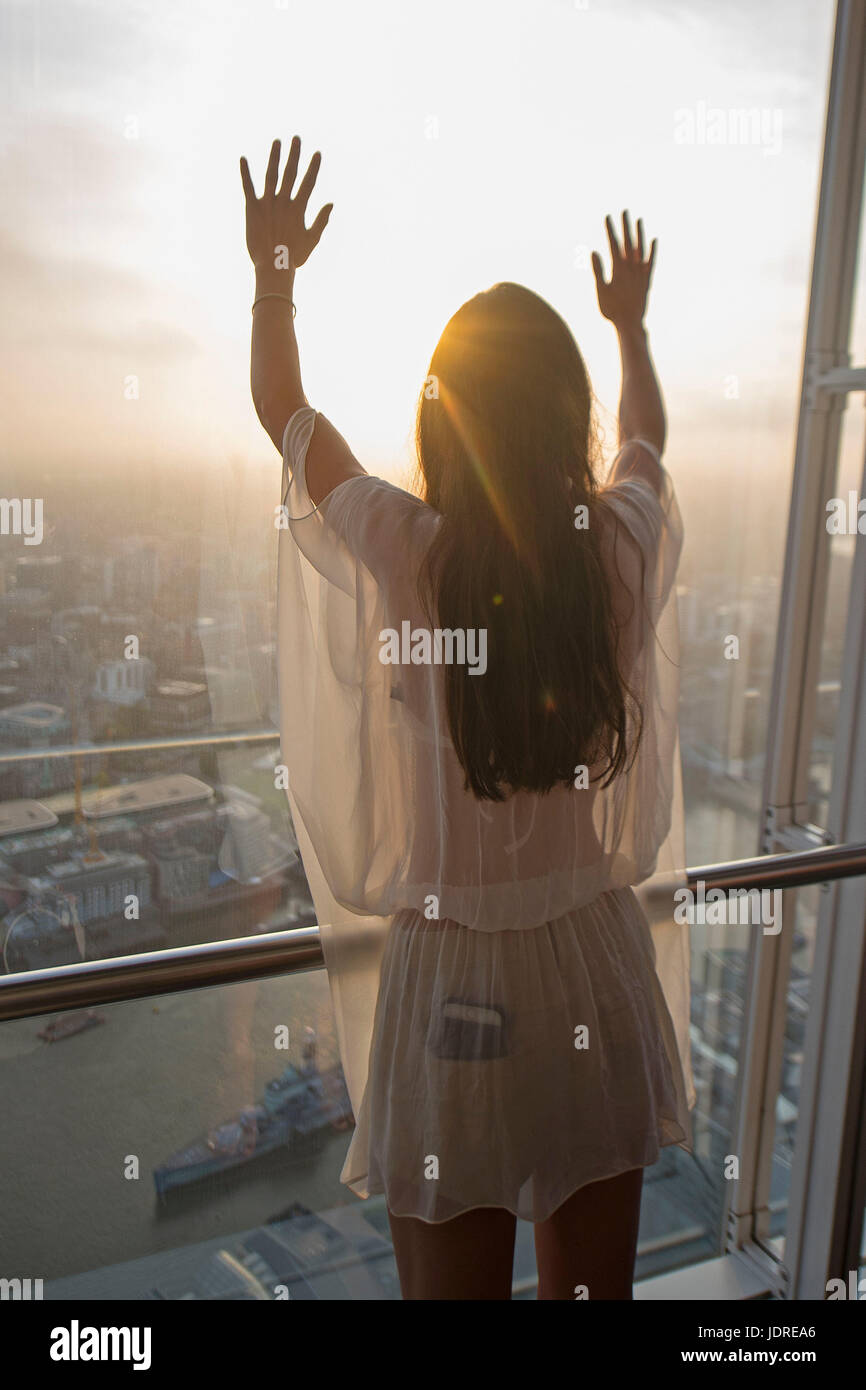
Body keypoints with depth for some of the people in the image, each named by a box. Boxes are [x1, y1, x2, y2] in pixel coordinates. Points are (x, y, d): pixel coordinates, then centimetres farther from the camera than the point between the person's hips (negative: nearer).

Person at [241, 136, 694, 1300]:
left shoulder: (402, 553, -16)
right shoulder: (622, 548, -9)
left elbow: (283, 408, 4)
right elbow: (648, 436, 17)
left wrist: (274, 275, 21)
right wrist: (631, 324, 35)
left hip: (449, 977, -2)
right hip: (599, 969, 3)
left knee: (455, 1279, 19)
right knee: (597, 1288, 22)